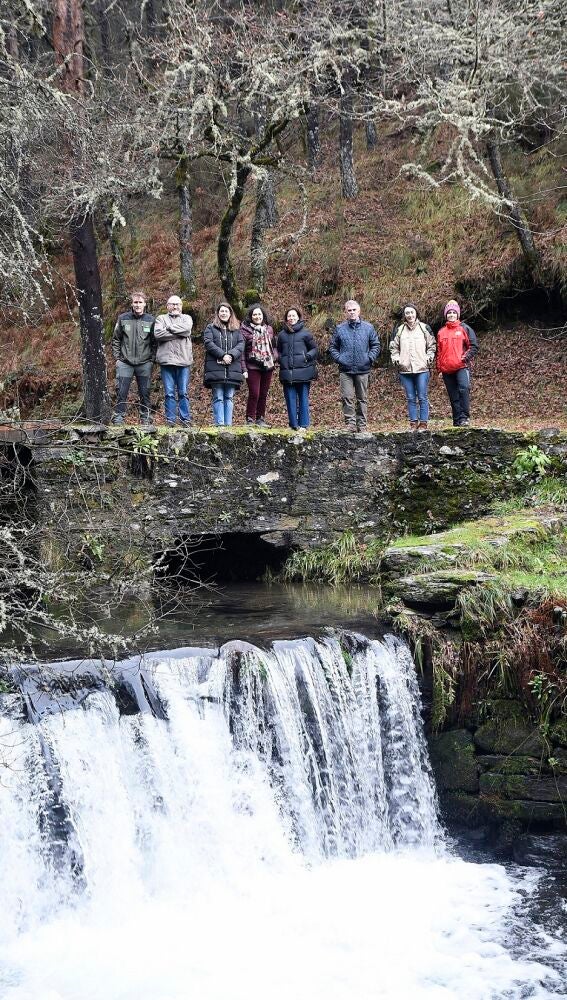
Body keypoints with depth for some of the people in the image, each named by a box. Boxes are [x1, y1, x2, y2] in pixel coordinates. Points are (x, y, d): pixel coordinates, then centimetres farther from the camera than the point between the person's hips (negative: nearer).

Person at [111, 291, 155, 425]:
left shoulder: (150, 320, 2)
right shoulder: (123, 318, 2)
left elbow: (154, 342, 5)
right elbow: (116, 339, 7)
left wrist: (152, 359, -2)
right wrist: (117, 357, 0)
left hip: (144, 363, 0)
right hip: (125, 363, 0)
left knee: (145, 392, 7)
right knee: (121, 392, -1)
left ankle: (145, 418, 16)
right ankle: (118, 417, 6)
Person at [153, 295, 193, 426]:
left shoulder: (186, 318, 15)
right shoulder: (161, 318, 13)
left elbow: (186, 329, -9)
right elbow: (158, 333, -8)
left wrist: (169, 328, -5)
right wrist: (178, 333, -7)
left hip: (183, 361, 1)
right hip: (167, 360, -1)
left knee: (183, 393, 3)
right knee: (169, 393, 1)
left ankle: (185, 420, 7)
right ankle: (170, 421, 5)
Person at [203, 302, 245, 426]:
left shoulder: (236, 330, 17)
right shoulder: (211, 328, 9)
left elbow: (241, 345, 4)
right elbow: (209, 343, -5)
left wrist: (231, 355, -14)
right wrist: (222, 355, -16)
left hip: (232, 369, 2)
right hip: (216, 368, -2)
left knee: (229, 397, 2)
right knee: (218, 398, -3)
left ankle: (228, 424, 3)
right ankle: (219, 424, -6)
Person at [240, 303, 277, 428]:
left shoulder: (269, 329, 12)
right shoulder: (245, 330, -3)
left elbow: (274, 346, 21)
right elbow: (241, 350, -5)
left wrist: (274, 357, 2)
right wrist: (243, 368, -11)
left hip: (267, 366, 5)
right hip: (253, 367, -5)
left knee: (263, 394, 9)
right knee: (254, 394, -9)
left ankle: (260, 419, 17)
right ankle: (250, 419, -1)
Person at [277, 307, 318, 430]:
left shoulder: (305, 333, 3)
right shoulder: (282, 334, 13)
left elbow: (314, 349, 7)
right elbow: (279, 351, 24)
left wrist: (308, 356, -10)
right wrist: (280, 359, 5)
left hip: (303, 371, -3)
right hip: (287, 372, 3)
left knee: (303, 398, 0)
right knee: (290, 399, 3)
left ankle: (303, 424, 4)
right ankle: (293, 424, 8)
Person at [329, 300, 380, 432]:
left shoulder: (368, 327, 6)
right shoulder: (340, 329, 6)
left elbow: (376, 345, 10)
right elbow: (333, 347, 12)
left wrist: (370, 358, -5)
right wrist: (338, 358, -4)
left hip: (363, 370, 0)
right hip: (345, 370, 0)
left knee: (362, 398, 6)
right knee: (347, 397, -8)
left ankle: (362, 424, 12)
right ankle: (350, 422, -5)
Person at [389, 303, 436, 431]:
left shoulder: (425, 328, 6)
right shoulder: (399, 330, 11)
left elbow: (432, 346, 10)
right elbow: (393, 347, 17)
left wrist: (428, 358, -3)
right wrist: (396, 359, 2)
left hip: (422, 369, -2)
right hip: (405, 370, 2)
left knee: (422, 397, -3)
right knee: (410, 398, 4)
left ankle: (423, 423, 0)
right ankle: (413, 423, 7)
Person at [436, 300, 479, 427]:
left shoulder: (465, 329, 6)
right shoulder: (441, 332, 16)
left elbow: (474, 346, 3)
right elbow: (439, 351, 21)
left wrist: (466, 357, -12)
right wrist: (439, 367, 13)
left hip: (462, 366, -4)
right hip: (447, 369, 4)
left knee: (464, 388, -25)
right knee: (453, 396, 5)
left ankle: (464, 417, -23)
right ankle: (457, 420, 8)